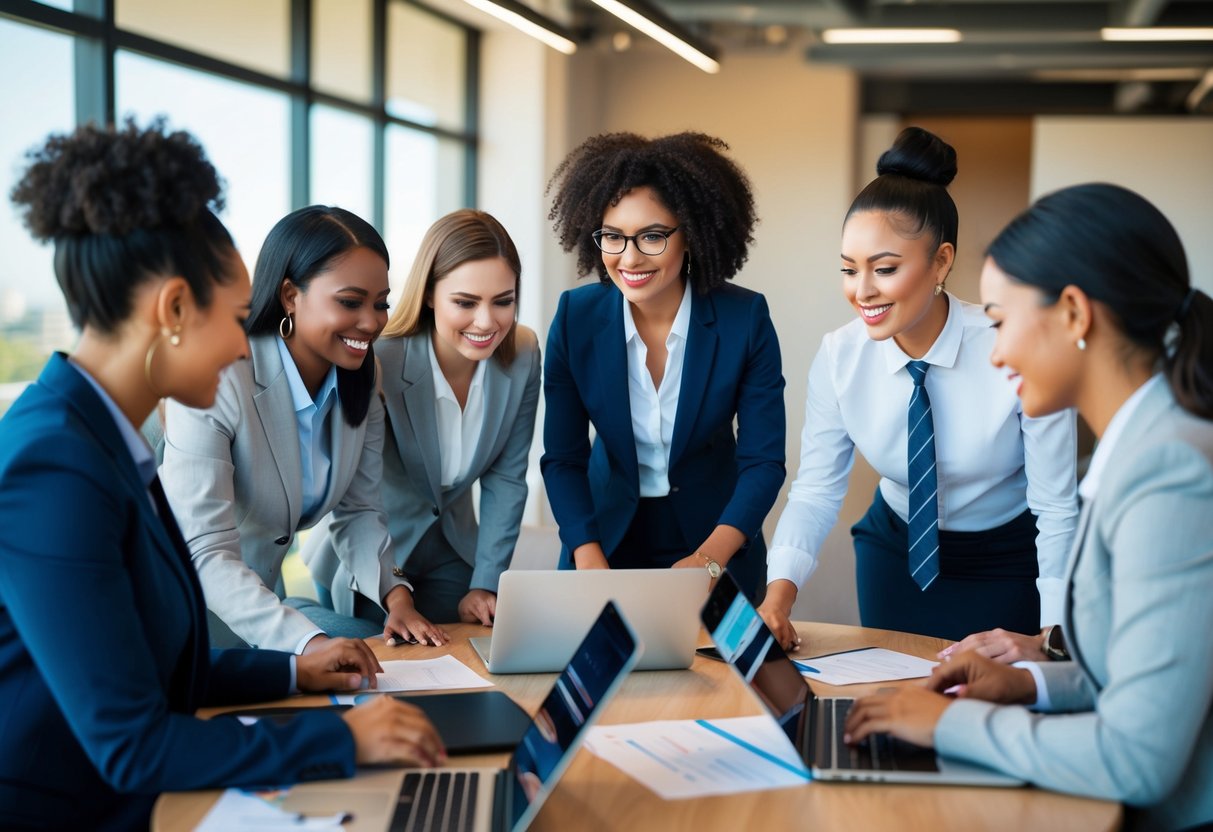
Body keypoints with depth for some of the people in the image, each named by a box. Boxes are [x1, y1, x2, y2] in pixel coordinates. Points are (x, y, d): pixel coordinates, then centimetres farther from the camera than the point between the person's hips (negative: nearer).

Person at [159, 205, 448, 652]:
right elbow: (205, 555, -31)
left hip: (262, 592, 7)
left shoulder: (360, 383, -1)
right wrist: (308, 643, -45)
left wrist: (394, 593, -18)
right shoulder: (218, 384, -26)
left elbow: (358, 510, 3)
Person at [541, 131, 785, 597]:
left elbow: (764, 462, -17)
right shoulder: (575, 318, -14)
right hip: (607, 535, 1)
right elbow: (562, 458, -10)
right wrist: (590, 562, -24)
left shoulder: (745, 319, -18)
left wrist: (709, 558, -32)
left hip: (716, 538, -1)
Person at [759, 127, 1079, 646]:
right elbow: (815, 492, -14)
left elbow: (1057, 510, -21)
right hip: (893, 553, 3)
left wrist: (1052, 642, -25)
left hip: (1008, 564, -3)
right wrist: (778, 597, -30)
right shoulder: (839, 357, -16)